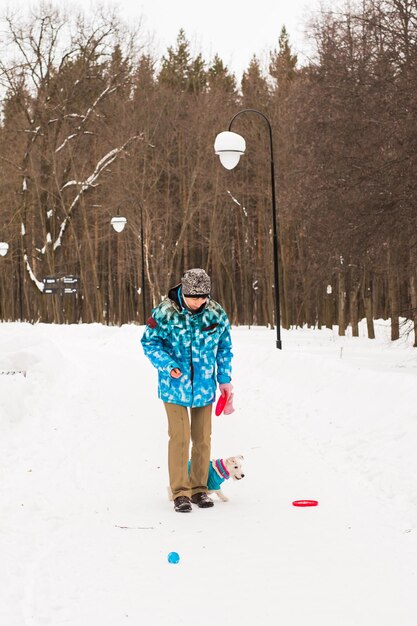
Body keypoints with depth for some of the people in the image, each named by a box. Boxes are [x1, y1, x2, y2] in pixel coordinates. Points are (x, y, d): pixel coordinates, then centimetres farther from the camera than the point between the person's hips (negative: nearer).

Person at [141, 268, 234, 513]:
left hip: (204, 386, 3)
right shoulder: (165, 313, -14)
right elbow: (150, 342, -5)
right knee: (180, 438, -6)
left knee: (203, 439, 9)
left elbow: (224, 348, 8)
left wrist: (225, 380, 8)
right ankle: (180, 492, 4)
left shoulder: (216, 314, -4)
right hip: (175, 385, -3)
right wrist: (168, 365, -18)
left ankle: (199, 488, 22)